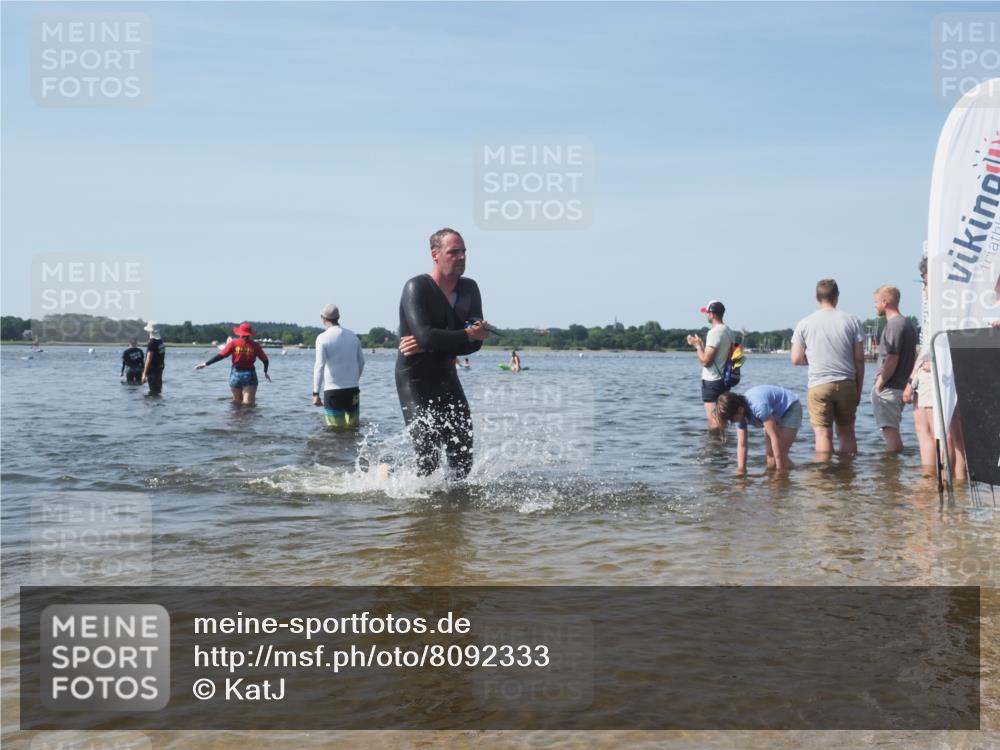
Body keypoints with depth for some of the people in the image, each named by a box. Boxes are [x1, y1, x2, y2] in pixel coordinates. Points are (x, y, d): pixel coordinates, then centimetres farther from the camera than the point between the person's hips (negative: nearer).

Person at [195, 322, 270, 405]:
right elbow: (265, 360, 5)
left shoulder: (234, 343, -3)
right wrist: (265, 372, 24)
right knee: (248, 403, -8)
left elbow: (221, 355, -7)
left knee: (237, 401, 17)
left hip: (236, 374, 1)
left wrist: (205, 364, -2)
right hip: (250, 375, -1)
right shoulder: (255, 345, 1)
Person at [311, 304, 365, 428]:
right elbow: (361, 362, 17)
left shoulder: (323, 338, -8)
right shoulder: (353, 336, 8)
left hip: (332, 391, -4)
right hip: (353, 390, 4)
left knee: (336, 430, 2)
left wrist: (316, 393, -15)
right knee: (353, 427, 11)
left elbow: (319, 366, -15)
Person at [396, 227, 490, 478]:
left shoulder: (469, 289, 5)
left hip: (447, 378, 6)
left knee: (463, 456, 2)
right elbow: (425, 335, -27)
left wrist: (428, 345, -15)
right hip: (415, 381, -6)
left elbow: (475, 343, -3)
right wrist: (468, 335, -15)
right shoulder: (417, 288, -13)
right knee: (428, 461, -10)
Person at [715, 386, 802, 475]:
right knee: (771, 462, 2)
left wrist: (780, 468, -29)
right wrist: (741, 471, -16)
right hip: (776, 414, 7)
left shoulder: (758, 406, -39)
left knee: (781, 456, -16)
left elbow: (774, 437, -34)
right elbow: (741, 445, -12)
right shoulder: (739, 414, -16)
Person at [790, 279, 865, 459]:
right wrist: (859, 389, 10)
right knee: (847, 432, 12)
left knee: (823, 433, -1)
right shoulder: (852, 320, 2)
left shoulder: (805, 324, 0)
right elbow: (859, 359, 2)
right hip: (846, 384, 2)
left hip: (819, 385, -1)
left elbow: (796, 359, 1)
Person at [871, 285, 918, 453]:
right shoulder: (908, 324, 16)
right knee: (892, 431, 16)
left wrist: (879, 384, -14)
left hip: (888, 389, -10)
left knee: (890, 430, -8)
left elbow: (892, 359, -21)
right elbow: (913, 358, 20)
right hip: (901, 386, 10)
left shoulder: (894, 325, -15)